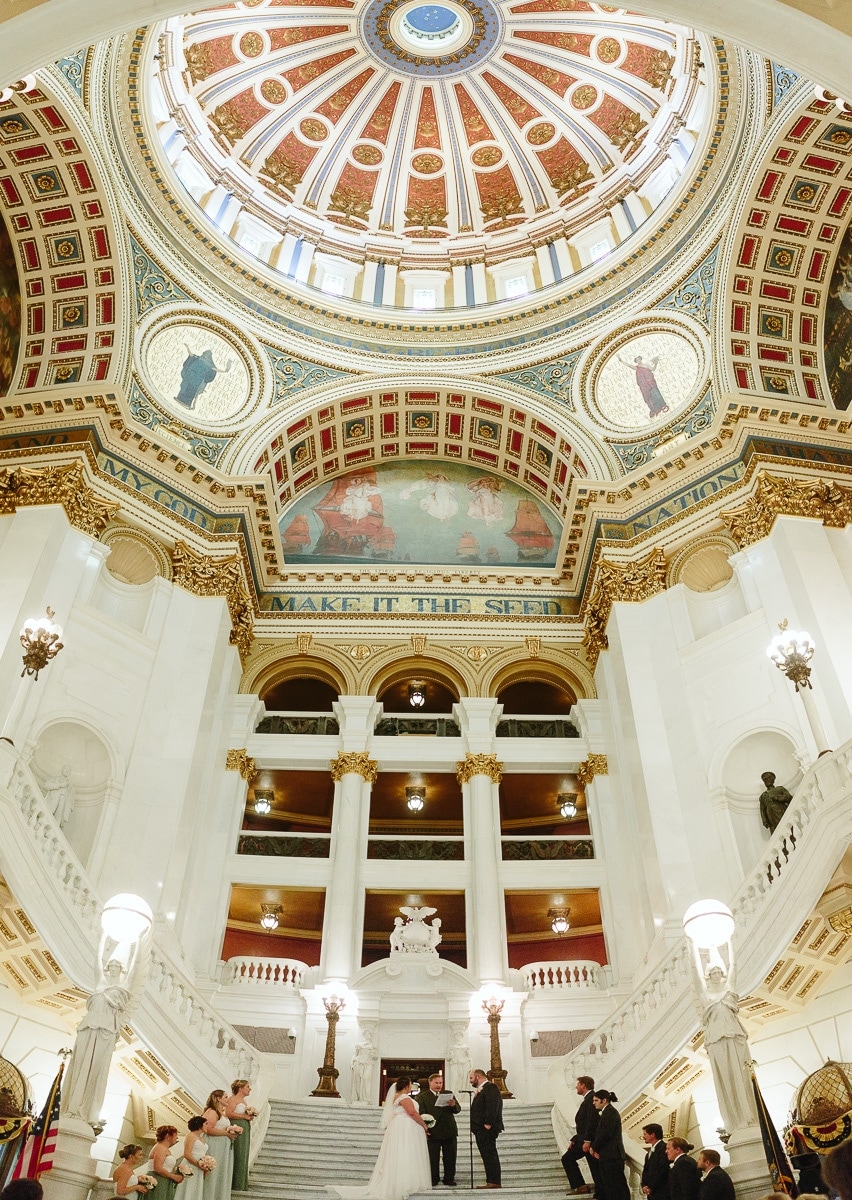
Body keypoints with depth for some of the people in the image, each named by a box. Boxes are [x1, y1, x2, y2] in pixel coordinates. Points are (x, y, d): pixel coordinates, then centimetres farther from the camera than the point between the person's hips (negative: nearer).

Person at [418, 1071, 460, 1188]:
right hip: (433, 1133, -3)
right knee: (433, 1158, 3)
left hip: (450, 1131, 3)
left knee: (450, 1157, 7)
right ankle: (433, 1180, 17)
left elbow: (457, 1109, 5)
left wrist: (454, 1105, -18)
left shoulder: (449, 1094, 12)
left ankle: (449, 1179, 19)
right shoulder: (423, 1097, 0)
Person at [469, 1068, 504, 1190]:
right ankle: (491, 1181, 14)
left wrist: (487, 1124, -25)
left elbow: (493, 1106, -21)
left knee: (489, 1154, -9)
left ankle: (494, 1181, -8)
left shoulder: (490, 1088, -11)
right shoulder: (480, 1090, 21)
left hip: (487, 1128, -10)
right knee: (487, 1155, 11)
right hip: (481, 1129, 10)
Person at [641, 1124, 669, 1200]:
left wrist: (651, 1187, -13)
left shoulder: (664, 1148, -12)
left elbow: (662, 1170, -18)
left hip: (661, 1193, -8)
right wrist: (644, 1185, 0)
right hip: (651, 1192, 9)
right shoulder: (650, 1151, 18)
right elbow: (645, 1170, 17)